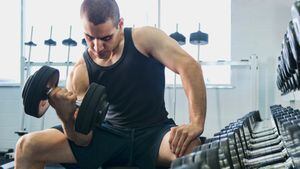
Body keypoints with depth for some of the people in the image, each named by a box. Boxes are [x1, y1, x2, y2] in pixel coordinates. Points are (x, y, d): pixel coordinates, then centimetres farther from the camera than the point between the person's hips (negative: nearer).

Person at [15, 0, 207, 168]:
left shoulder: (144, 38, -9)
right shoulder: (80, 73, -5)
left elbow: (189, 66, -21)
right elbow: (83, 139, -7)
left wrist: (197, 123, -33)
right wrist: (66, 116, -31)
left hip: (154, 131, -2)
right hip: (109, 134, 3)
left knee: (191, 150, -39)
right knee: (28, 146, -9)